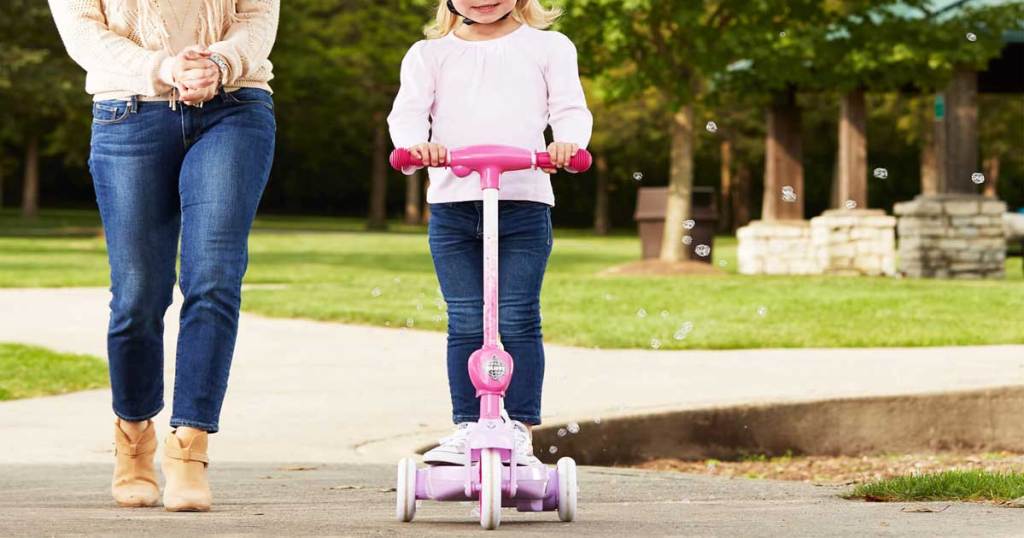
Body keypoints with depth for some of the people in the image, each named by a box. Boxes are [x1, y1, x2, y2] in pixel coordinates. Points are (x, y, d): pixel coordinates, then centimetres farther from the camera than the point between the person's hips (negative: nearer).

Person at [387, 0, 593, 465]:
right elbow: (408, 111, 2)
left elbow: (570, 109, 3)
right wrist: (415, 143, -21)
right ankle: (466, 428, 4)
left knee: (517, 319, -5)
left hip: (524, 202, -1)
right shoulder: (430, 54, 14)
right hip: (452, 204, 1)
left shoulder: (547, 47, 12)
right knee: (465, 322, 0)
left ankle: (519, 428, 0)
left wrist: (568, 143, -19)